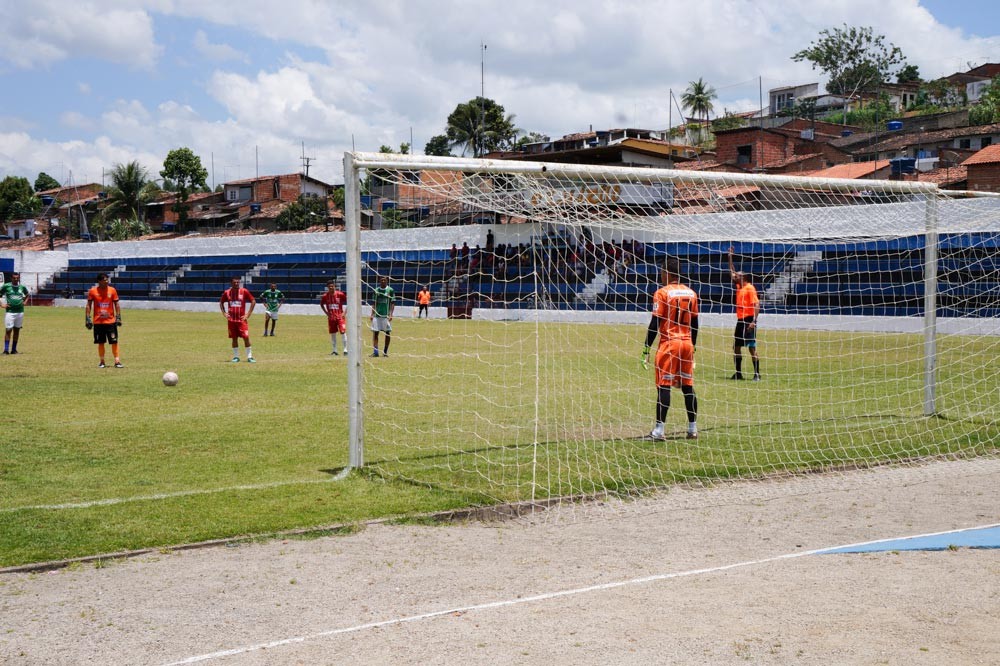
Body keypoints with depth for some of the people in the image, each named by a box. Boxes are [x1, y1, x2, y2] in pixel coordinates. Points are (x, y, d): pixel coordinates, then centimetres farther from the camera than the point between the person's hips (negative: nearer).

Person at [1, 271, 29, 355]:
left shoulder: (22, 287, 7)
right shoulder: (6, 286, -3)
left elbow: (27, 295, 27)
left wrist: (24, 302, 12)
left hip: (20, 311, 4)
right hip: (10, 311, -4)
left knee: (17, 330, 7)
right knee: (8, 330, -7)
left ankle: (14, 349, 14)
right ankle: (6, 350, -4)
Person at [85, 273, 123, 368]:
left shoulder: (112, 290, 0)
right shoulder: (92, 291, -1)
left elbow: (116, 304, 5)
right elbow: (89, 305, 4)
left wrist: (118, 317, -2)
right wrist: (88, 319, -1)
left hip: (111, 321, 0)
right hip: (98, 322, 0)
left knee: (114, 342, -4)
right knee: (100, 343, 5)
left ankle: (117, 361, -2)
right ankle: (102, 362, 15)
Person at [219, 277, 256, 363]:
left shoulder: (244, 291, -4)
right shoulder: (227, 292, 4)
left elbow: (253, 301, 1)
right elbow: (221, 302, 19)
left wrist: (248, 314, -4)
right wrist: (224, 313, 6)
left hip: (241, 319, -2)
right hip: (231, 319, 2)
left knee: (246, 337, -8)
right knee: (234, 338, 6)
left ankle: (249, 357, -1)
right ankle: (236, 357, 16)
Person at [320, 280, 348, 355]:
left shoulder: (340, 294, -9)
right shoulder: (325, 296, -1)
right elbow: (321, 304, 18)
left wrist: (344, 312, -6)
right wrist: (326, 312, 6)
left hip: (340, 316, -3)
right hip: (331, 317, 3)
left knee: (343, 332, -11)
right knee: (332, 334, 8)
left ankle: (345, 350, -6)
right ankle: (334, 351, 18)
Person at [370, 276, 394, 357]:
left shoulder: (390, 290, 0)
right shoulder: (376, 290, 9)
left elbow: (392, 303, -2)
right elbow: (374, 303, 13)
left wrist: (390, 314, -10)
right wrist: (372, 314, 5)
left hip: (386, 315, -3)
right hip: (377, 315, 3)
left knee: (387, 332, 2)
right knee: (375, 333, -1)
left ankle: (385, 351, 12)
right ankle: (375, 351, 2)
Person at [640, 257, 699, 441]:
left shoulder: (662, 293, -8)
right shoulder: (691, 293, 10)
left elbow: (655, 324, -11)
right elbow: (694, 324, 14)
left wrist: (646, 350, -8)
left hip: (669, 344, -6)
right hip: (687, 344, 6)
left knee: (663, 386, -6)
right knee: (688, 386, 11)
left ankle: (658, 430, -9)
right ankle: (693, 429, 14)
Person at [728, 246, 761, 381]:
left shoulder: (750, 288, -9)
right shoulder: (739, 287, 14)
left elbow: (757, 304, -16)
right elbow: (732, 272, 26)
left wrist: (754, 321, -24)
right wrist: (730, 257, 21)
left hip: (748, 321, -9)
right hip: (740, 320, 9)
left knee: (752, 347, -9)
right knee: (736, 347, 10)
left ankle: (757, 374, -8)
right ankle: (738, 373, 17)